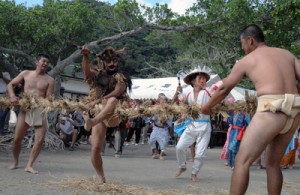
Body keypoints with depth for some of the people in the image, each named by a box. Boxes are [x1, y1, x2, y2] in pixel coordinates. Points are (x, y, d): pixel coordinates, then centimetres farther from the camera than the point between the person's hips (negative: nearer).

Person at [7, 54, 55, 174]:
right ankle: (15, 161, 27)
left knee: (40, 139, -11)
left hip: (40, 111, 0)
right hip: (25, 109, 1)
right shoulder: (25, 74, 7)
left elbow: (49, 99, -2)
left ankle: (29, 165, -1)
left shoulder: (49, 80, 2)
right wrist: (12, 96, -9)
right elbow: (10, 85, 10)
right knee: (17, 138, 2)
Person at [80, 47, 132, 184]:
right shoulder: (97, 75, 11)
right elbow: (86, 71, -12)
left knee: (112, 100, -36)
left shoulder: (121, 78, 6)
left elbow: (116, 93, -13)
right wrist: (85, 57, -31)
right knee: (95, 148, -7)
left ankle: (92, 121, -58)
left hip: (114, 116, -2)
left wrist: (99, 100, -26)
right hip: (98, 114, 2)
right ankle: (101, 177, 12)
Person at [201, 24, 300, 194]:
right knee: (273, 163, 20)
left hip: (272, 111, -6)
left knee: (242, 161, -2)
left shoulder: (246, 60, 12)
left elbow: (224, 89, 22)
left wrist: (207, 106, 38)